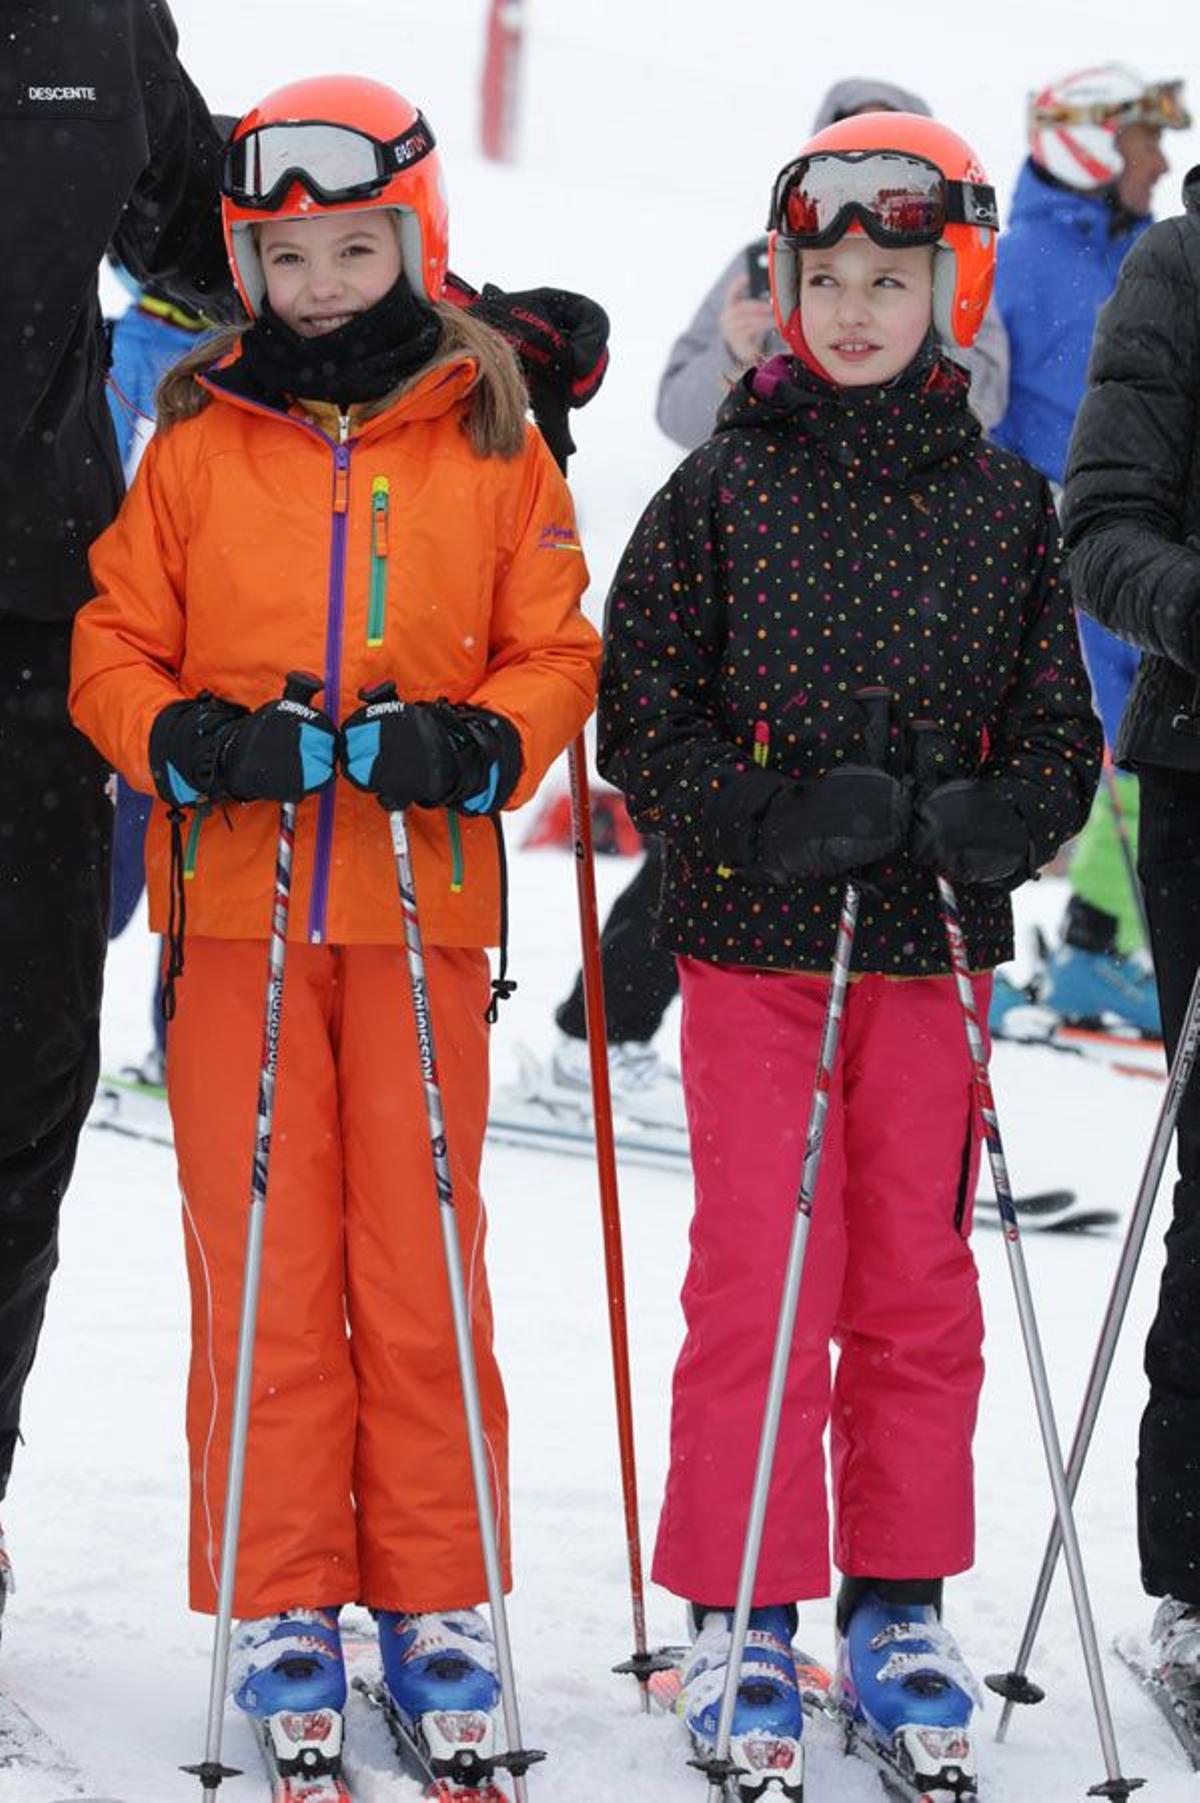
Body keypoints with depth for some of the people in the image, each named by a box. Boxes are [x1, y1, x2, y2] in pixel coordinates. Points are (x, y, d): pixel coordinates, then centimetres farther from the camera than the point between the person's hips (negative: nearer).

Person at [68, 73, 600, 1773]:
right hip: (238, 899, 0)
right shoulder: (195, 446, 5)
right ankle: (282, 1599, 10)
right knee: (261, 1256, 2)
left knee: (419, 1256, 2)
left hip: (421, 898, 0)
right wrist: (189, 741, -13)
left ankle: (435, 1594, 13)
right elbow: (114, 648, 7)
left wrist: (474, 744, -13)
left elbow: (556, 649, 6)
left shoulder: (493, 443, 5)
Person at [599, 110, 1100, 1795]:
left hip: (932, 953, 2)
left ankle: (900, 1609, 19)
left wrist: (998, 817, -12)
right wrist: (768, 814, -16)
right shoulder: (721, 490, -1)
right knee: (757, 1282, -1)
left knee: (919, 1285, 8)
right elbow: (643, 721, -1)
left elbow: (1060, 729, 9)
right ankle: (739, 1616, 10)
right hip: (752, 952, -2)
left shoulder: (1001, 503, 5)